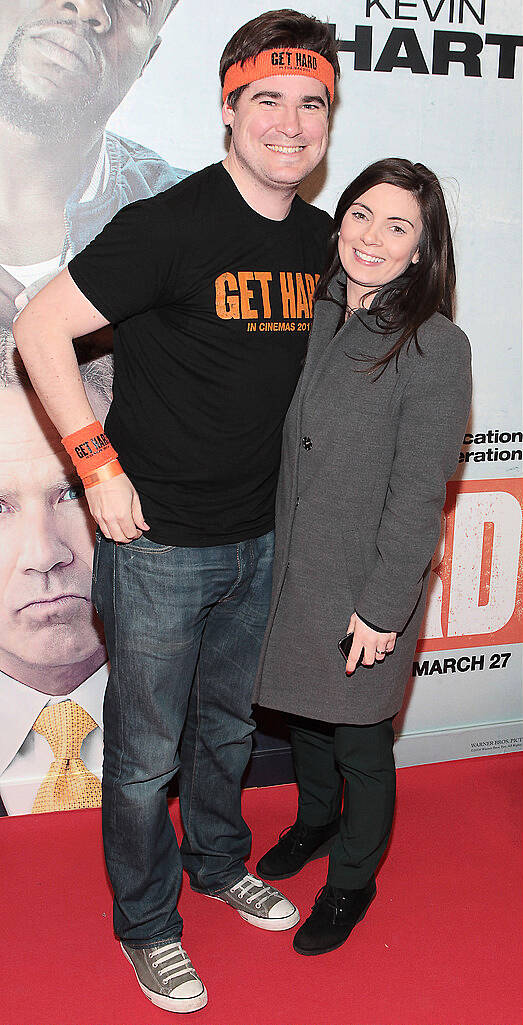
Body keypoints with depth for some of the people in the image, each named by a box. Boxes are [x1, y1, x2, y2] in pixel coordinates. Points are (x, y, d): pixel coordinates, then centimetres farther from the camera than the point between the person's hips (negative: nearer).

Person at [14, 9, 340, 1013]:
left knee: (228, 723, 24)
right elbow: (40, 328, -15)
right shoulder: (172, 224, -18)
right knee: (145, 751, 10)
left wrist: (297, 480, 12)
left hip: (259, 541, 6)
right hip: (159, 544, -6)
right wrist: (100, 464, -17)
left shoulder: (320, 238, 3)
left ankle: (220, 863, 49)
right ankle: (146, 924, 33)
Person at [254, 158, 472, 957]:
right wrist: (271, 555, 11)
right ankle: (315, 821, 52)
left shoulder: (436, 347, -17)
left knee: (359, 739, 11)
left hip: (365, 585, -5)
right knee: (304, 711, 23)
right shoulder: (314, 316, 2)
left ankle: (353, 877, 37)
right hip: (293, 568, 6)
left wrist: (384, 605, -16)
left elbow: (418, 492, -17)